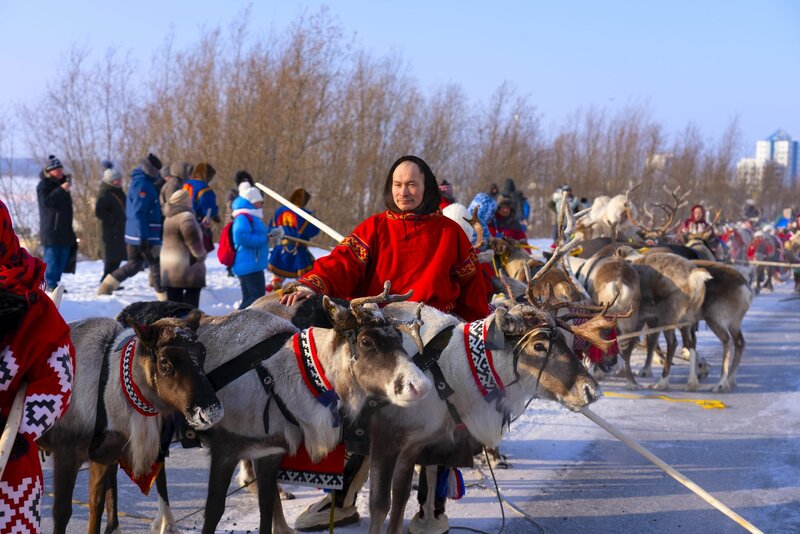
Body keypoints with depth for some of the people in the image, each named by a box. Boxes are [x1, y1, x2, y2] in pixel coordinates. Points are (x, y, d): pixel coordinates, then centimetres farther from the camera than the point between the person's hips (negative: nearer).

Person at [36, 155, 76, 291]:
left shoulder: (61, 182, 20)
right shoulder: (44, 185, -6)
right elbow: (46, 200, -23)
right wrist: (61, 190, -26)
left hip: (64, 229, 8)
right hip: (51, 229, -8)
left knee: (63, 257, 7)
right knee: (52, 255, -10)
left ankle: (54, 281, 13)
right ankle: (50, 283, -7)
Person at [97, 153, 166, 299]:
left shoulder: (137, 182, 17)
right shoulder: (143, 185, -16)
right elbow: (138, 213, -22)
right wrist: (143, 238, -23)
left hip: (133, 234, 10)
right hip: (144, 236, -10)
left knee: (134, 264, 18)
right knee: (156, 265, -3)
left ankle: (106, 286, 15)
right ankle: (165, 298, 0)